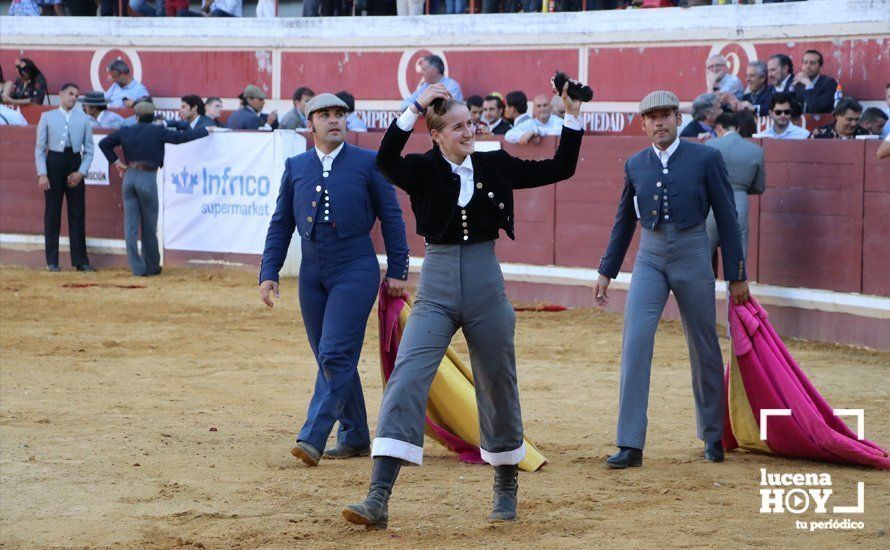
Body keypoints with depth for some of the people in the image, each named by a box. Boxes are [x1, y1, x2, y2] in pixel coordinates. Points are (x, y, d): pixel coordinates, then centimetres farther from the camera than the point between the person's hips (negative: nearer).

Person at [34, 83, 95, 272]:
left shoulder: (84, 119, 9)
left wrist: (81, 172, -5)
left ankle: (80, 260, 5)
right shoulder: (47, 117, 6)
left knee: (77, 214, 1)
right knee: (52, 214, 1)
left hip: (75, 166, 1)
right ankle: (52, 261, 7)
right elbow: (39, 148, 3)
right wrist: (42, 174, -7)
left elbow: (89, 150, 8)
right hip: (53, 164, -1)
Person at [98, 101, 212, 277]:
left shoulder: (125, 131, 5)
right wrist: (205, 130, 4)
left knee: (131, 225, 5)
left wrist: (115, 161, 13)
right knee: (149, 226, 8)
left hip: (129, 176, 3)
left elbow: (104, 143, 9)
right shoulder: (158, 131, -6)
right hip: (147, 178, -3)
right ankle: (152, 267, 17)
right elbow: (180, 137, -6)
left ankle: (137, 268, 1)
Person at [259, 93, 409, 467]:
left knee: (336, 355, -14)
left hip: (356, 270, -5)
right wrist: (269, 273, 6)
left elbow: (391, 218, 4)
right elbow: (280, 224, 13)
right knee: (330, 360, 9)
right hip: (312, 273, 5)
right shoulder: (295, 167, 10)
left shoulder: (368, 163, 1)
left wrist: (397, 271, 0)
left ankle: (313, 438, -19)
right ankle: (354, 438, 19)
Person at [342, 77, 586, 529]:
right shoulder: (424, 170, -3)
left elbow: (560, 168, 9)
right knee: (406, 381, -15)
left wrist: (572, 114, 0)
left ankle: (506, 488, 33)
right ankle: (378, 500, -21)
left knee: (498, 387, 12)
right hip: (436, 288, -2)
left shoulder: (496, 166, 5)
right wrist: (415, 108, -30)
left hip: (486, 286, 2)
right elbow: (386, 160, -24)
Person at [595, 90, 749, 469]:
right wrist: (606, 272, 18)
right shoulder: (635, 165, 8)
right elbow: (624, 222, 18)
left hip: (692, 256, -2)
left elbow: (727, 218, 0)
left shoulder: (706, 159, -2)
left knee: (704, 350, 7)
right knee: (634, 345, -12)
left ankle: (713, 437, 24)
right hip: (649, 258, 2)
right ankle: (630, 445, -12)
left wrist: (736, 276, -2)